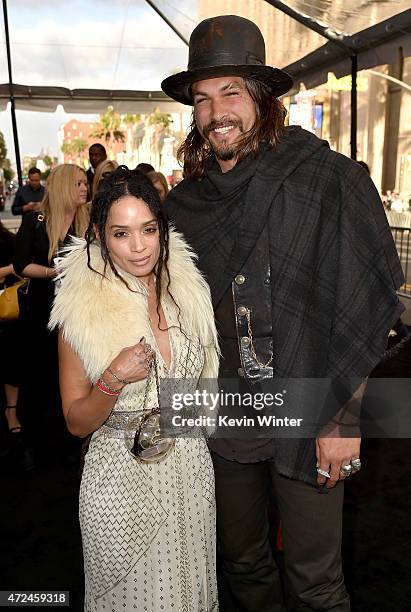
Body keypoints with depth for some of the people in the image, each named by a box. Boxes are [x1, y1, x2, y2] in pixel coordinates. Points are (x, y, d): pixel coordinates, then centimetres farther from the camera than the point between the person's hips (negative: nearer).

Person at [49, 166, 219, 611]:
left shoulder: (187, 288, -2)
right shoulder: (82, 310, -14)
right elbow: (77, 423, -9)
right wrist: (113, 380, -25)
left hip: (191, 470, 4)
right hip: (122, 478, -3)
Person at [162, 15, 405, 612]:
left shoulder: (330, 180, -11)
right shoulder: (187, 199, 2)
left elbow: (366, 305, -11)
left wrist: (343, 417, -13)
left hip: (308, 422, -4)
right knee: (241, 560, 24)